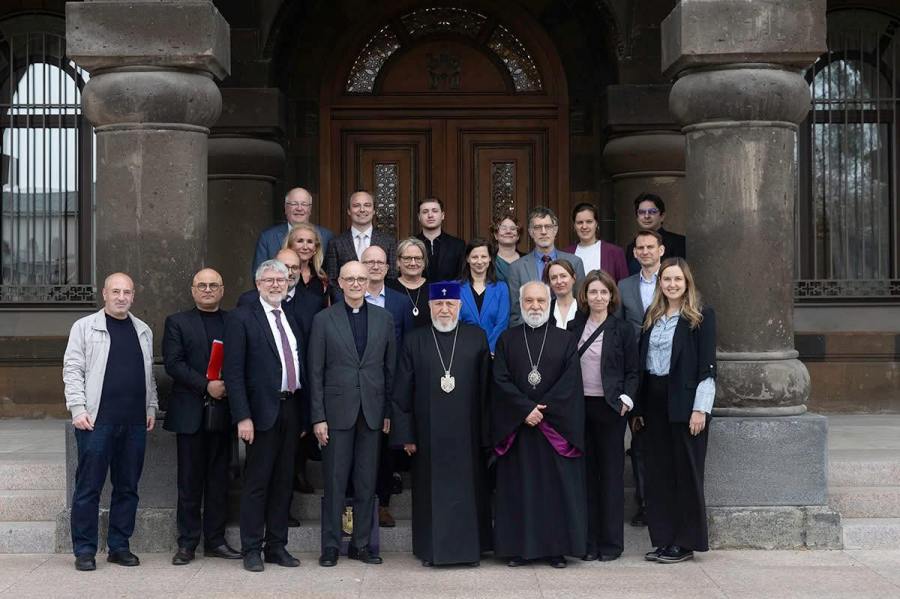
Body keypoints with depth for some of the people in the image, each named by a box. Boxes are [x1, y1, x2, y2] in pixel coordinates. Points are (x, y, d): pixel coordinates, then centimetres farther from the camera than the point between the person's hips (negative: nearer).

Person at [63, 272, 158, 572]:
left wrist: (151, 407, 12)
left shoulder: (143, 331, 16)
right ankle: (84, 550, 5)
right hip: (96, 420, -4)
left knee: (128, 487, 8)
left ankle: (119, 546, 17)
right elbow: (72, 369, -2)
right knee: (89, 486, -2)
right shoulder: (84, 327, 2)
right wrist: (78, 408, -10)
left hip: (134, 422, 4)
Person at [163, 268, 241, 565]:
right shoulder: (177, 322, 5)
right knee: (190, 481, 2)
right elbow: (173, 363, -6)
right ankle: (187, 543, 9)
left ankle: (215, 540, 15)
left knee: (219, 479, 7)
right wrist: (206, 385, -16)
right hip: (191, 414, -2)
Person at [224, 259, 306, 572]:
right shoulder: (241, 318, -4)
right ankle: (251, 549, 8)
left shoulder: (291, 318, 15)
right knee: (257, 483, -1)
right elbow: (233, 371, -10)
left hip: (291, 408, 6)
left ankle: (277, 546, 18)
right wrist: (243, 417, -16)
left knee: (283, 482, 10)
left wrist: (302, 414, 12)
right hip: (263, 411, -6)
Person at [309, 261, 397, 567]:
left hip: (372, 412, 2)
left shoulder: (384, 318, 8)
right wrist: (318, 417, -5)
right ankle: (330, 546, 10)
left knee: (367, 483, 7)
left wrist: (389, 412, 3)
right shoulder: (324, 320, 2)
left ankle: (361, 544, 16)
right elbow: (315, 372, 0)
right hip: (337, 411, -2)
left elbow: (390, 367, 9)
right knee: (335, 482, 1)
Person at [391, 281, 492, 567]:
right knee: (431, 491, 5)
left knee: (467, 488, 5)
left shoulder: (476, 338, 4)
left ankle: (469, 547, 16)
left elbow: (485, 386, 1)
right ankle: (431, 549, 15)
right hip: (428, 434, 0)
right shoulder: (414, 341, 4)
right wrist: (405, 434, -2)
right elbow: (402, 392, 3)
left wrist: (486, 431, -3)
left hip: (466, 432, 0)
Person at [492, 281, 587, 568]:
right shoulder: (507, 339, 8)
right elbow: (501, 380, -1)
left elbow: (570, 382, -3)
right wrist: (526, 409, -12)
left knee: (557, 487, 0)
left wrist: (543, 410, -12)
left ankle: (557, 547, 7)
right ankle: (518, 547, 7)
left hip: (556, 426, 0)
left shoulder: (565, 340, 6)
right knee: (518, 488, 2)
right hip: (516, 426, 1)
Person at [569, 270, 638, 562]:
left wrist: (626, 399, -11)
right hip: (580, 407, 3)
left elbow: (632, 372, 2)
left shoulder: (621, 330, 0)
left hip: (609, 407, -3)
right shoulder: (574, 327, 8)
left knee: (611, 474, 2)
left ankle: (611, 542, 9)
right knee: (586, 473, 5)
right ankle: (589, 541, 11)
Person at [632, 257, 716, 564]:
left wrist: (700, 409, -15)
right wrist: (639, 407, 10)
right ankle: (664, 539, 15)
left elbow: (707, 366, -9)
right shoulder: (652, 316, 13)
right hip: (655, 401, 6)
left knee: (687, 471, 0)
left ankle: (685, 542, 8)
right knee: (658, 471, 7)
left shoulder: (701, 316, -4)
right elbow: (641, 362, 13)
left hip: (684, 401, -6)